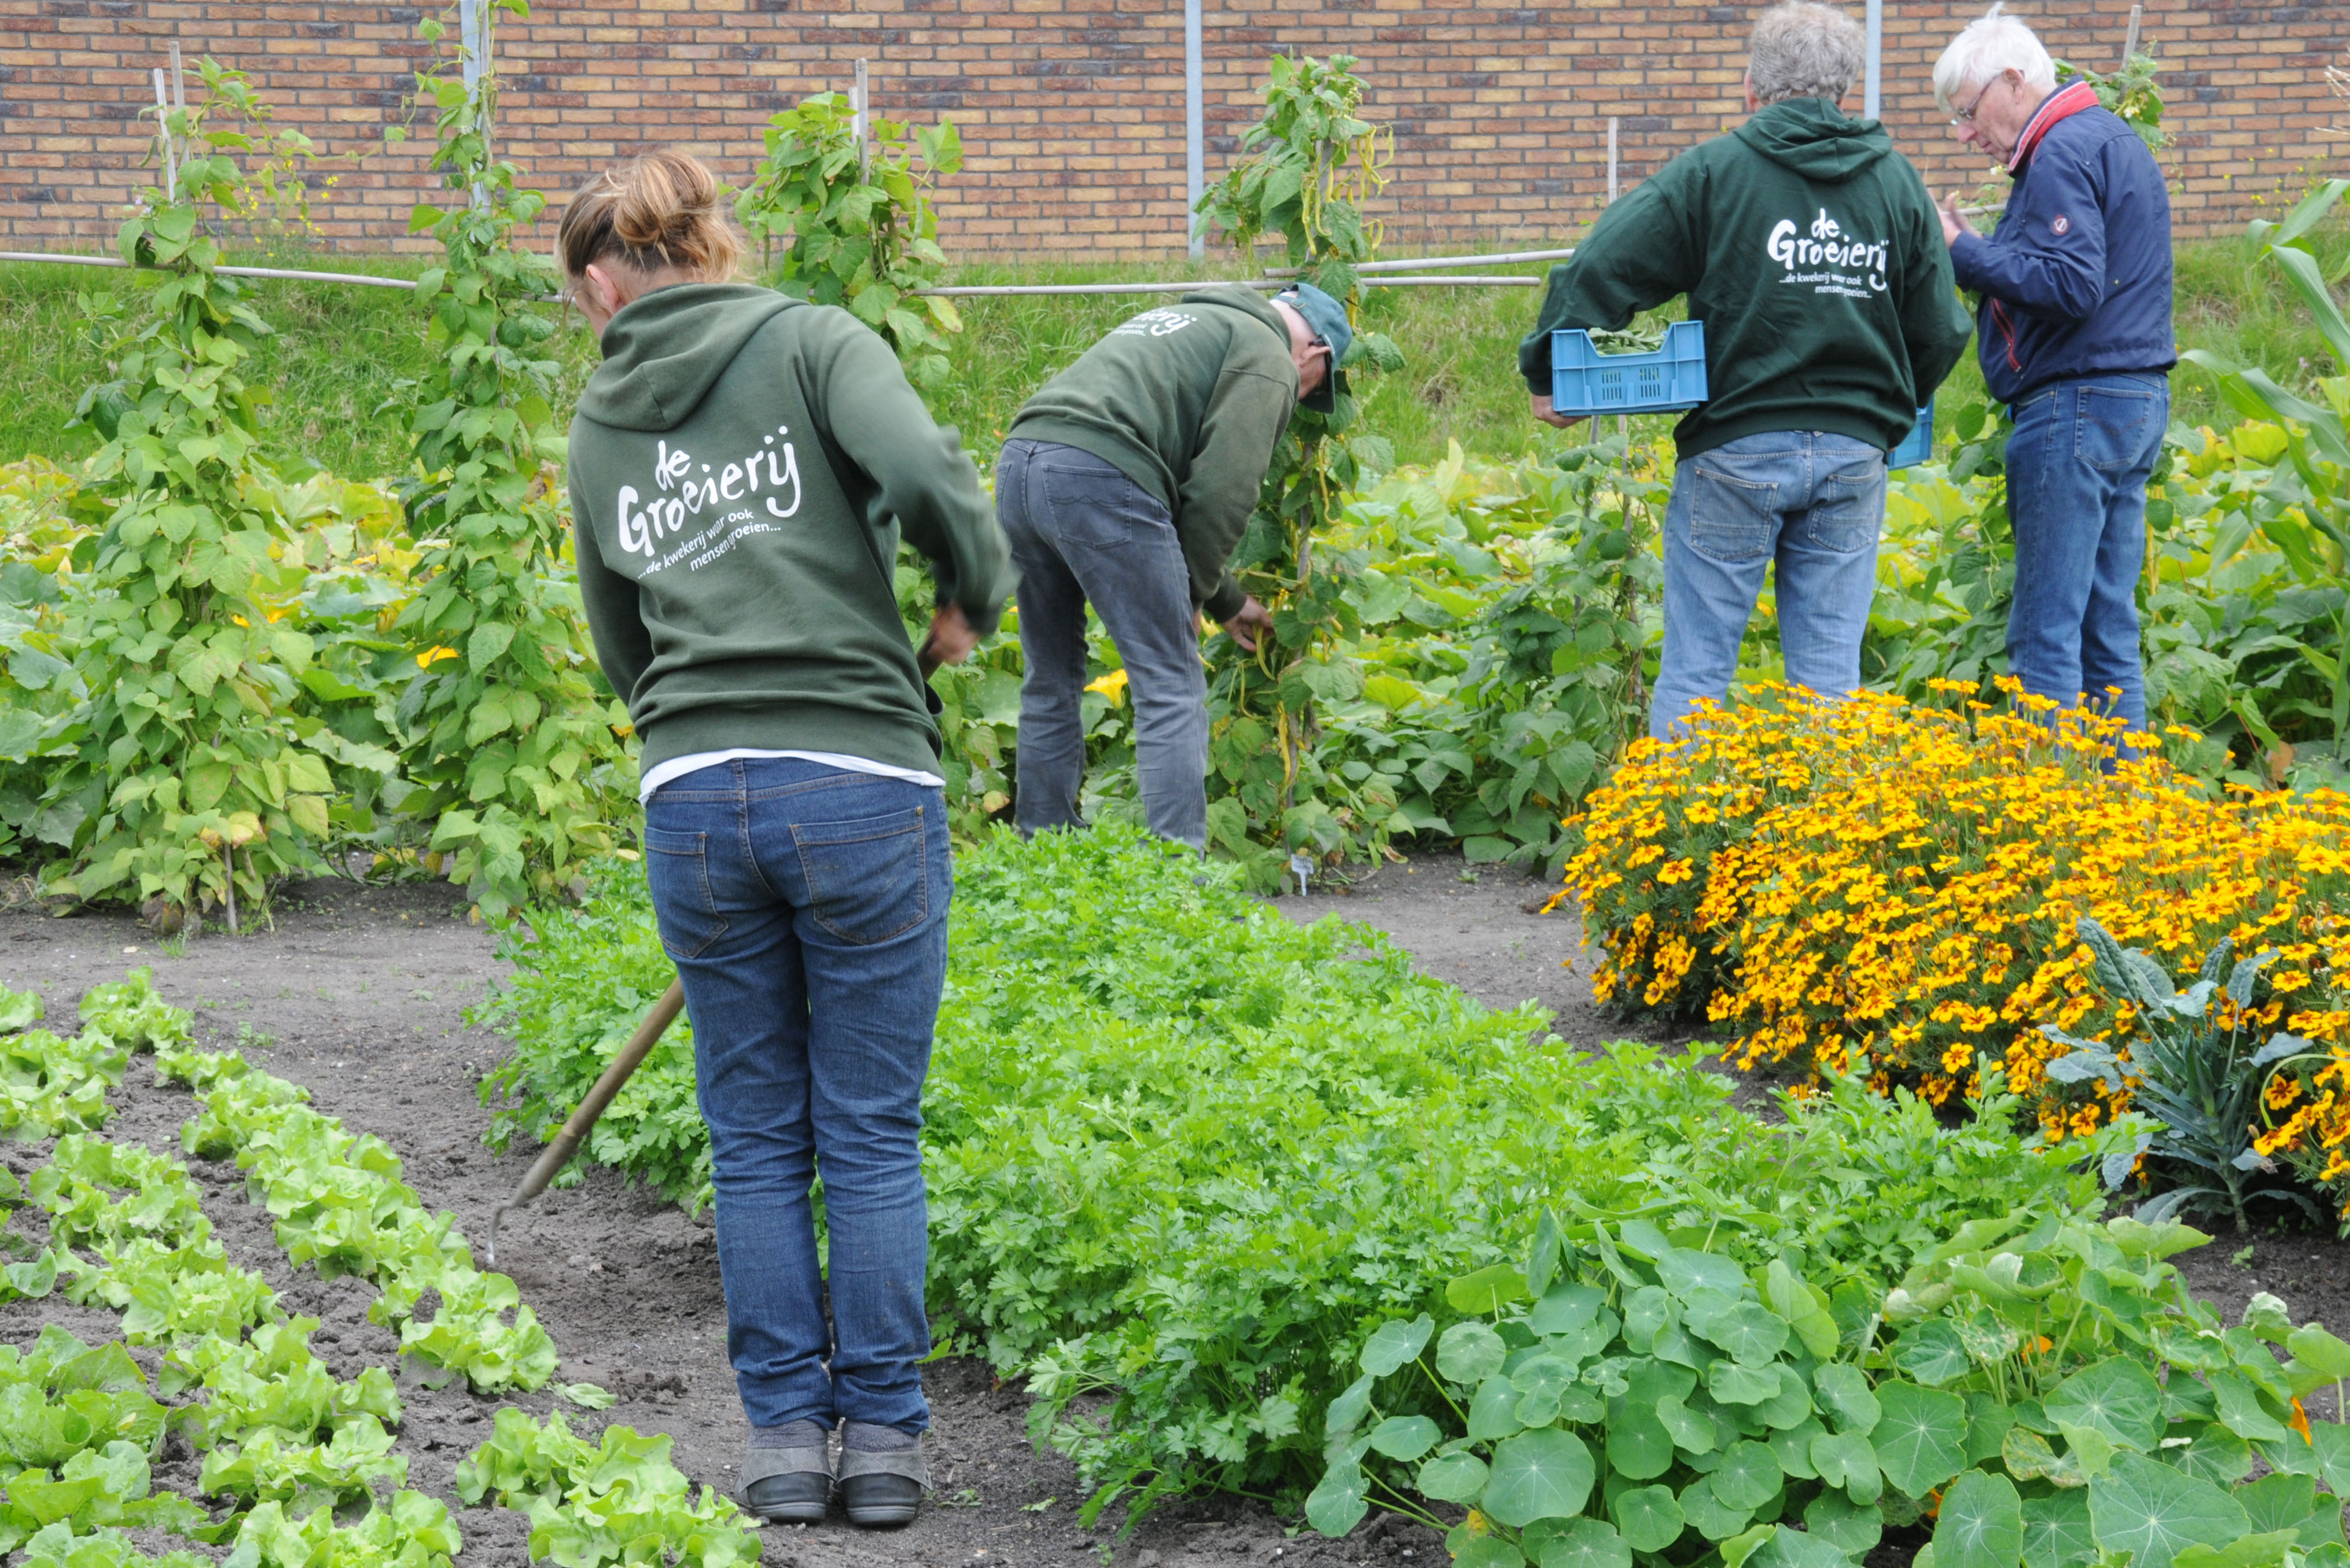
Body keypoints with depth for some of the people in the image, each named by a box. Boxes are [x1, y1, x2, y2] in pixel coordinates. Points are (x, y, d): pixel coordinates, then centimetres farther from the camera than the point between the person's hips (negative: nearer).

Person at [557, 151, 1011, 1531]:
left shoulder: (600, 428, 13)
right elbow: (929, 476, -17)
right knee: (872, 1137, 8)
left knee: (758, 1142, 14)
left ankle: (787, 1435, 17)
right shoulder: (814, 344, 1)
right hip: (861, 783, -3)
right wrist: (977, 597, 1)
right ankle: (884, 1438, 13)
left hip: (693, 795, 3)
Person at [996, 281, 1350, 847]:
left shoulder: (1186, 321, 35)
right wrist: (1193, 594, 8)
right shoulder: (1269, 360, 7)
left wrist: (1227, 599, 36)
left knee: (1052, 684, 20)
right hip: (1098, 478, -9)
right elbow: (1222, 492, -5)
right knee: (1172, 690, -2)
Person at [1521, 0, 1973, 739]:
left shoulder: (1712, 172, -5)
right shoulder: (1898, 183, 7)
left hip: (1737, 451, -3)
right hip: (1854, 455, 3)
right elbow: (1942, 333, 9)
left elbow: (1596, 274, -10)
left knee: (1695, 666, 4)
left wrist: (1549, 375, 3)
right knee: (1829, 673, 8)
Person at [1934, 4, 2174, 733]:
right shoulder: (2114, 139, 19)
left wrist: (1965, 254, -14)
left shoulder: (2062, 154, -12)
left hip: (2076, 406, -10)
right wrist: (1977, 249, 12)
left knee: (2046, 635, -7)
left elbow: (2073, 285, -22)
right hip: (2137, 400, 10)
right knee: (2109, 626, 12)